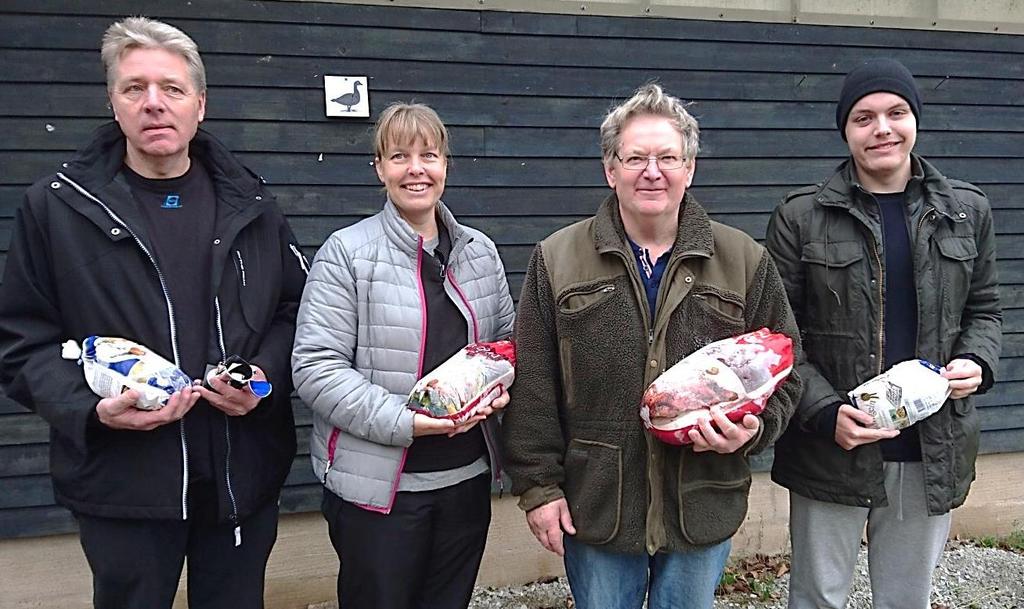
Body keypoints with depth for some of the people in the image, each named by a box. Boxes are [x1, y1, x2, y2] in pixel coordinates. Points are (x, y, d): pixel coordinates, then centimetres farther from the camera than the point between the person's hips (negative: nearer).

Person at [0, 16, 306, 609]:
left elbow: (295, 309, 10)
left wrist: (267, 377, -9)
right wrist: (89, 407, -17)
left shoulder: (248, 204, 4)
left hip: (242, 474, 2)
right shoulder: (58, 205, -2)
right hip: (123, 483, -2)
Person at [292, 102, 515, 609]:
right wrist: (403, 421, -22)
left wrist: (499, 386, -3)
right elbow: (314, 367, -14)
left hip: (467, 478, 5)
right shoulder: (346, 253, -9)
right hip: (377, 487, -5)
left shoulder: (480, 252, 7)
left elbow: (506, 339, 19)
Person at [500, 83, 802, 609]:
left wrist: (753, 429, -12)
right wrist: (538, 484, -4)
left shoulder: (746, 261, 1)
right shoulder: (557, 260, -2)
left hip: (703, 506, 1)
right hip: (595, 507, -1)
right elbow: (533, 387, -2)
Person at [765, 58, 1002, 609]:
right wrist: (825, 412, -17)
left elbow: (982, 310, 15)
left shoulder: (967, 211, 6)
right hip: (829, 450, -2)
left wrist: (977, 361, -7)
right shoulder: (801, 217, -5)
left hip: (932, 454, 3)